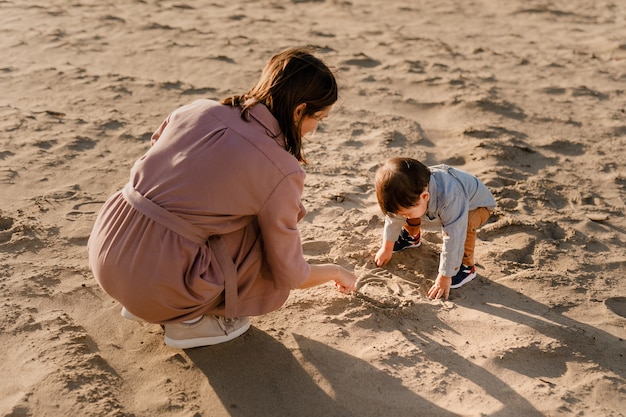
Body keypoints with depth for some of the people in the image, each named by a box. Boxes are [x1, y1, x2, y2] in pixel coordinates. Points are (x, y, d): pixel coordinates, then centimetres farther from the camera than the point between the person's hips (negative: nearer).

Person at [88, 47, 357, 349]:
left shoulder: (200, 109, 5)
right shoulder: (280, 171, -10)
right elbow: (290, 275, -1)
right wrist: (335, 271, 21)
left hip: (104, 251, 6)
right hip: (158, 285, -6)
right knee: (273, 241, 7)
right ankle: (190, 320, 8)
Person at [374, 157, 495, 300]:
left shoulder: (450, 200, -48)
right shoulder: (409, 190, -27)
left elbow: (452, 240, -42)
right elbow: (394, 215, -9)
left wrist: (444, 277, -33)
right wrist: (386, 248, 4)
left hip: (478, 205, -6)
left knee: (465, 224, -37)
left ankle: (466, 267, -14)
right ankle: (412, 237, 17)